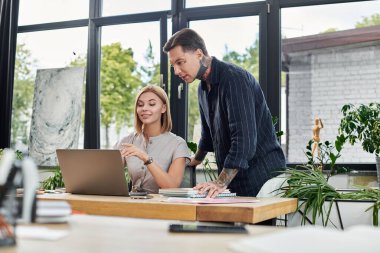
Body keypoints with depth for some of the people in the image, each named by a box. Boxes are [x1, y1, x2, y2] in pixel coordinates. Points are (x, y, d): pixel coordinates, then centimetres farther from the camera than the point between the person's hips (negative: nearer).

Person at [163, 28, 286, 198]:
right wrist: (193, 163, 40)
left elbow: (244, 137, -26)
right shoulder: (203, 88, 11)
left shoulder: (234, 79, -18)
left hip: (261, 174, -7)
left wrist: (221, 183, -29)